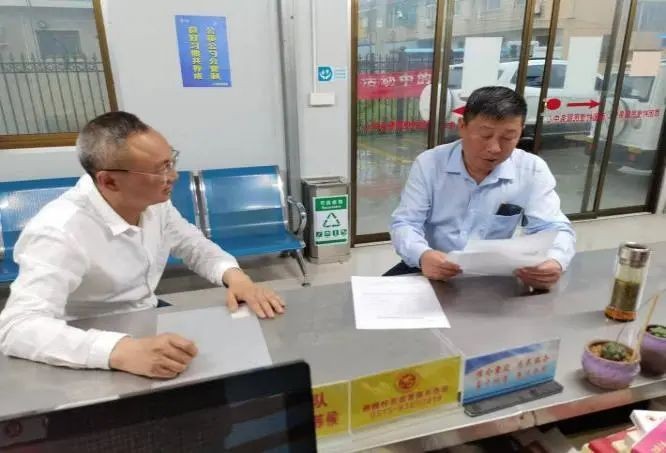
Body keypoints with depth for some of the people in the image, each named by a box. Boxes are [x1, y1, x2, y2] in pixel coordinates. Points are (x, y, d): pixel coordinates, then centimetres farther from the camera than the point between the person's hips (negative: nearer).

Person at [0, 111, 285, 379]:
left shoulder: (153, 201, -7)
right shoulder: (60, 231, -27)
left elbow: (196, 248, 4)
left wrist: (233, 275, -17)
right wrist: (122, 351, -49)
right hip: (94, 359, -6)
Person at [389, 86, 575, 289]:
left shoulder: (533, 171, -5)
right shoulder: (429, 163, -7)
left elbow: (555, 228, -6)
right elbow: (405, 223, -10)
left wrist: (555, 261, -31)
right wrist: (422, 255, -34)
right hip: (431, 271, -2)